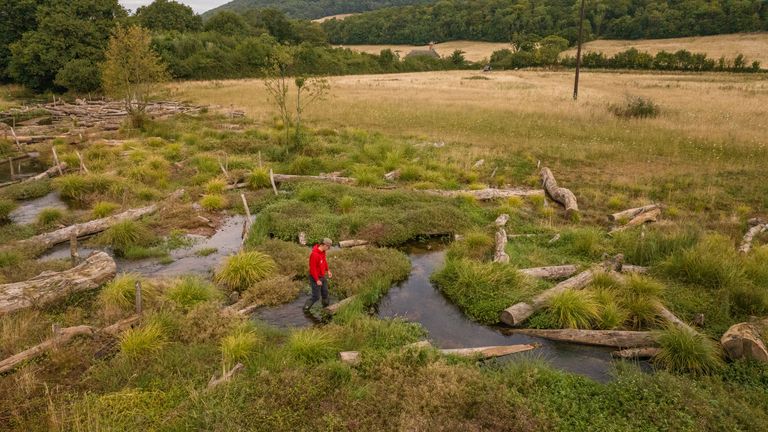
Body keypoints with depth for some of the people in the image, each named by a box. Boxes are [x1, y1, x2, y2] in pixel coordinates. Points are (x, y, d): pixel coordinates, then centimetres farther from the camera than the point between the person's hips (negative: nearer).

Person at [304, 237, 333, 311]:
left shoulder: (323, 251, -1)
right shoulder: (314, 254, -29)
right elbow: (312, 269, -26)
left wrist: (328, 270, 9)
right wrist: (317, 280, -21)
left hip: (323, 276, 9)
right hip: (316, 278, -9)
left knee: (325, 293, 18)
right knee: (316, 297, -2)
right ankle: (305, 309, 14)